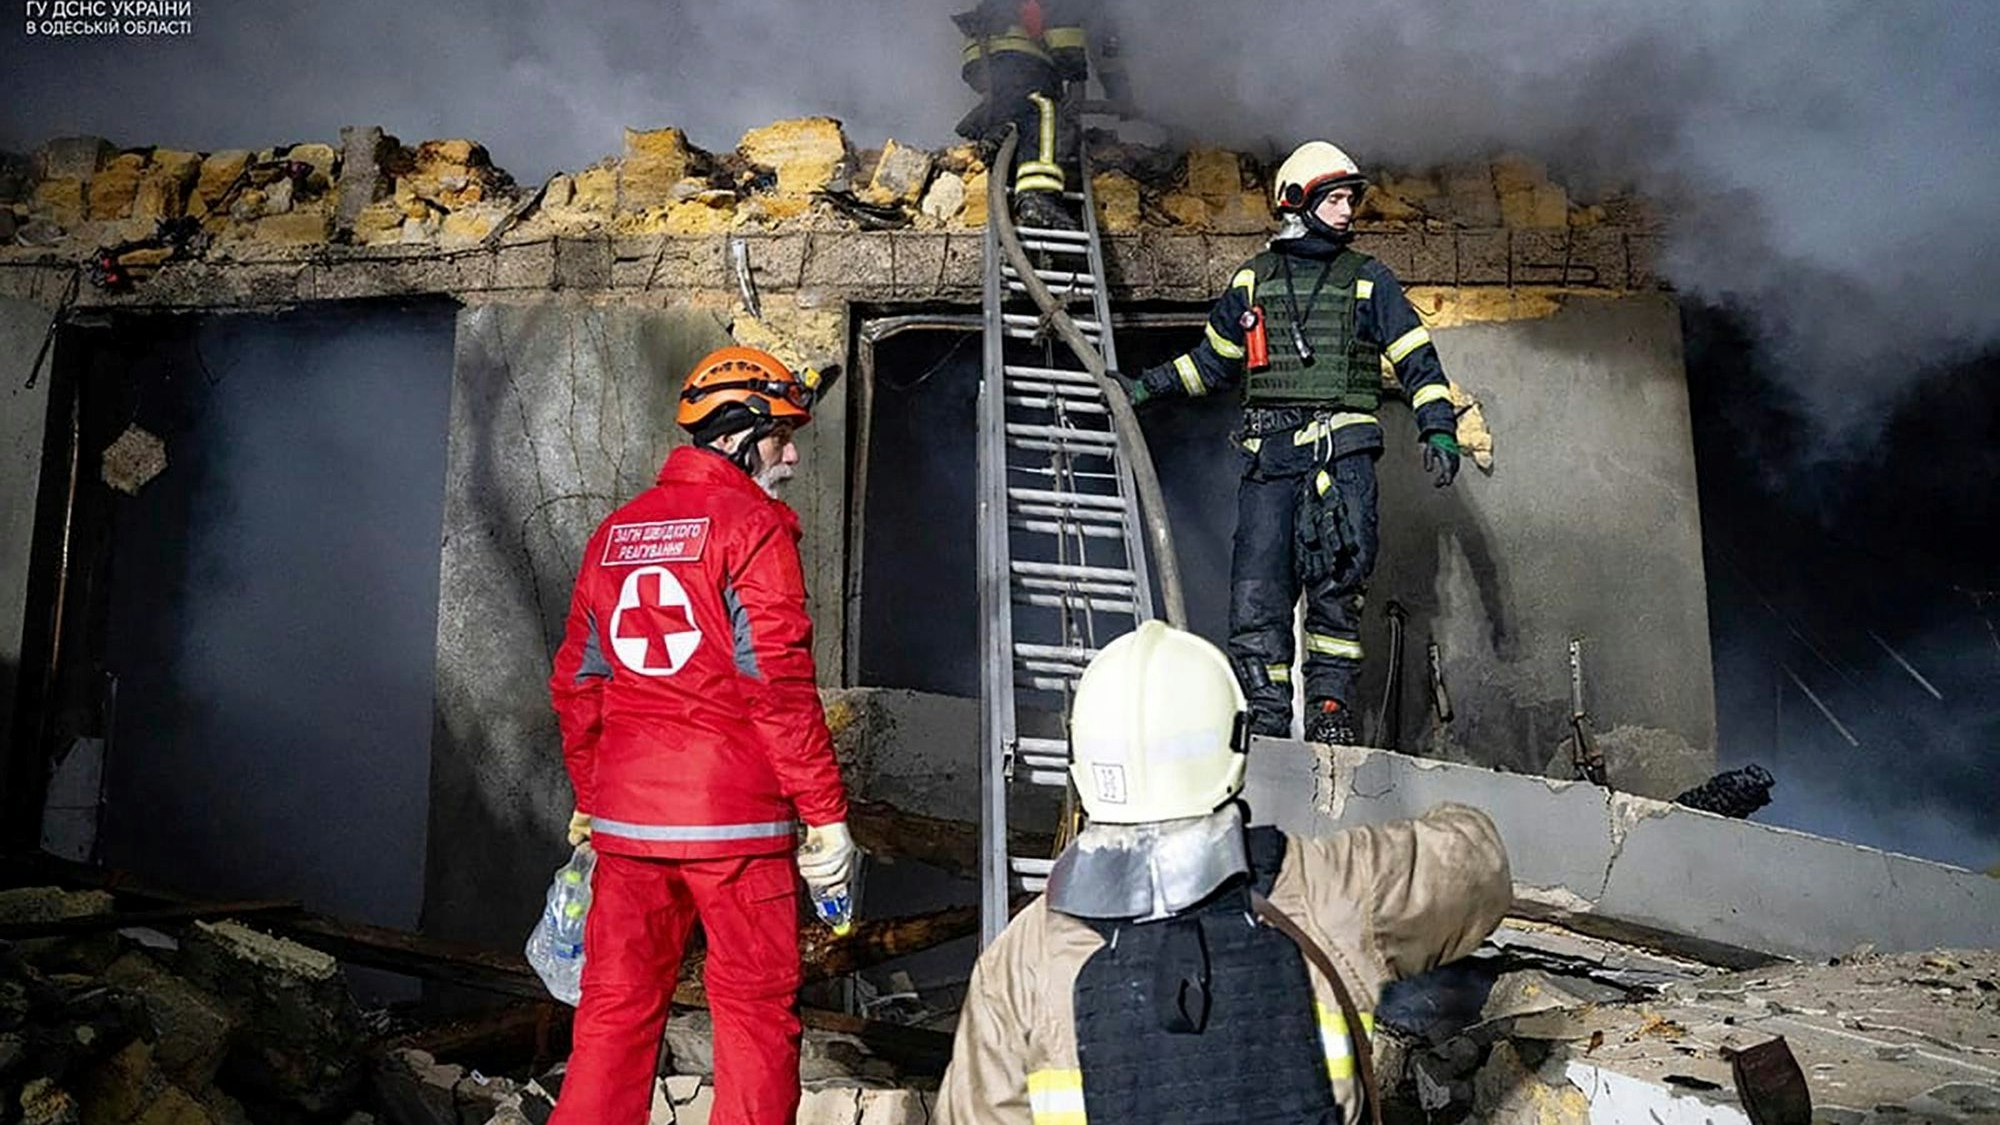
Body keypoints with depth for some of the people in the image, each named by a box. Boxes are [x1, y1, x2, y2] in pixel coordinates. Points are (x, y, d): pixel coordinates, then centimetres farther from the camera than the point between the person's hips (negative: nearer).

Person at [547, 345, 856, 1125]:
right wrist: (826, 814, -10)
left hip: (625, 813, 6)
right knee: (757, 1009, 5)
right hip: (733, 816, -6)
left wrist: (589, 797, 25)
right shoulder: (753, 525, -8)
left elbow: (576, 680, 15)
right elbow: (779, 684, -14)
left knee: (616, 1002, 13)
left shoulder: (617, 530, 12)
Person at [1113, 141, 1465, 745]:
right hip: (1269, 450, 2)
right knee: (1258, 586, -5)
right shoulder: (1253, 280, 17)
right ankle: (1263, 715, 0)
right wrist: (1146, 386, 22)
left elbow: (1417, 359, 10)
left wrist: (1438, 430, -2)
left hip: (1341, 444, -1)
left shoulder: (1368, 280, 12)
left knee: (1338, 573, -12)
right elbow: (1216, 358, 26)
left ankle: (1330, 701, -2)